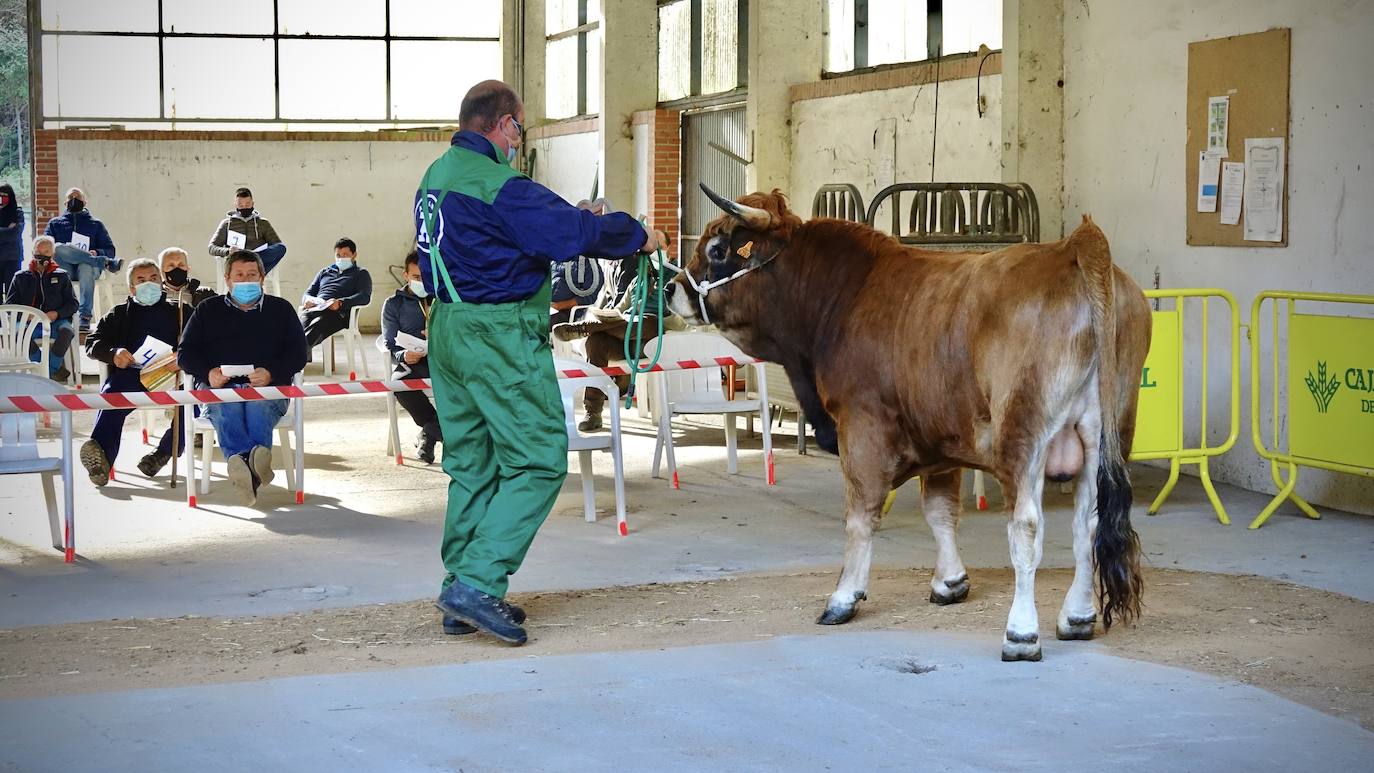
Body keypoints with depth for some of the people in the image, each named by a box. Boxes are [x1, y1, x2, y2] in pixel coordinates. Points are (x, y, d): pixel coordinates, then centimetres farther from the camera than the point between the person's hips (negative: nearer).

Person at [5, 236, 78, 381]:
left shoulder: (62, 276, 18)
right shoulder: (21, 277, 19)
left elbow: (73, 304, 11)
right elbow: (9, 305, 13)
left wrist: (57, 313, -10)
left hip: (55, 321, 0)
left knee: (66, 331, -36)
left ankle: (49, 371, -20)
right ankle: (56, 367, -23)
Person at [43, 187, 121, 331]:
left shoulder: (96, 224, 25)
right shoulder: (55, 223, 26)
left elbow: (110, 250, 18)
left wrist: (97, 253, -7)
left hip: (88, 266, -1)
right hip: (64, 267, 1)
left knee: (86, 267, -39)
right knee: (58, 248, -33)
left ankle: (85, 317, -43)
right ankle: (105, 262, -29)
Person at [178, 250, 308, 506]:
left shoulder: (281, 309, 25)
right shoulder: (208, 310, 27)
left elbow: (297, 353, 13)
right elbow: (185, 353, 19)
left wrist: (271, 373, -8)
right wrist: (208, 373, -3)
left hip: (269, 388, 0)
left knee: (258, 403, -38)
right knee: (227, 407, -38)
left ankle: (240, 463, -67)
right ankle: (256, 466, -67)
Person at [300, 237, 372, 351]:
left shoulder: (361, 274, 21)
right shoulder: (325, 272, 37)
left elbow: (365, 297, 2)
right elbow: (308, 293, 32)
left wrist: (341, 303, -16)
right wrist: (308, 300, 4)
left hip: (338, 313, -4)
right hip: (313, 309, 4)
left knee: (316, 325, -39)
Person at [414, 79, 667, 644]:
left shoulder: (437, 175, 12)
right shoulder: (495, 184, -17)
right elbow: (572, 232, -20)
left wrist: (568, 219, 16)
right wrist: (636, 236, -5)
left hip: (449, 330, 10)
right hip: (498, 334, -10)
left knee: (472, 464, 14)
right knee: (538, 460, -4)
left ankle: (462, 598, 16)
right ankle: (477, 582, -12)